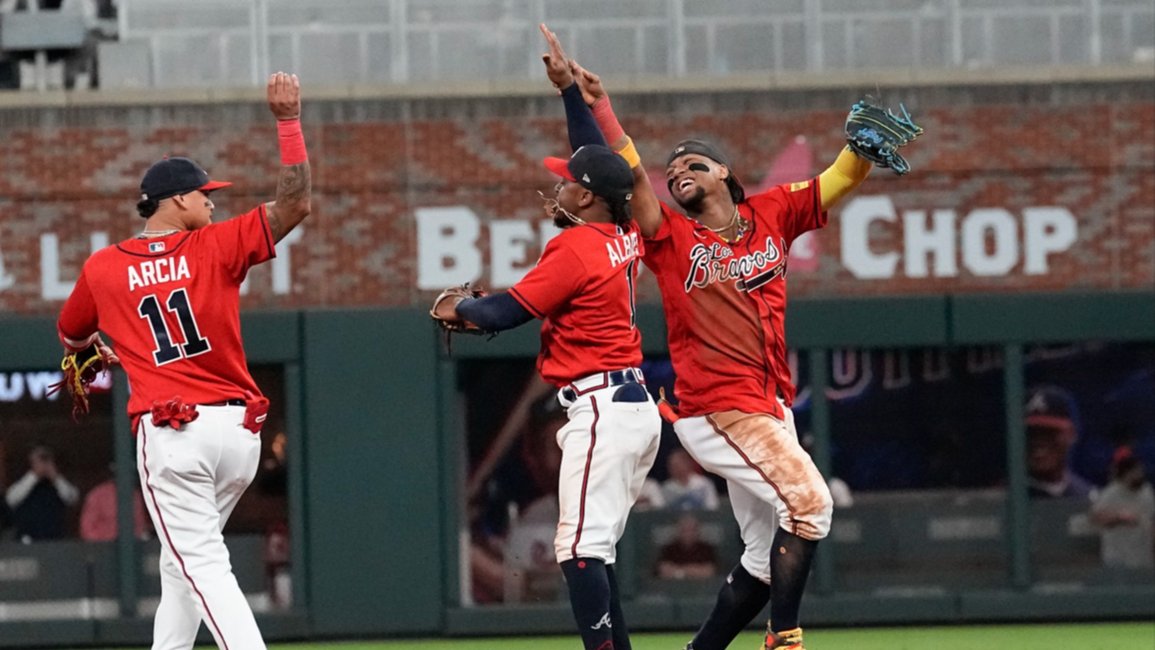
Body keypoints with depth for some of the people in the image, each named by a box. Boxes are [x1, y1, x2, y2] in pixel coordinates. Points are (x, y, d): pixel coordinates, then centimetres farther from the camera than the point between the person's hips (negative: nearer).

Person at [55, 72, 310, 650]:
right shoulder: (214, 247, 1)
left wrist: (94, 353, 49)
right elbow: (294, 202, -4)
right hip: (238, 429, 2)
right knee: (182, 560, 19)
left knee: (202, 565, -9)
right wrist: (288, 121, -1)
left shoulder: (102, 268, 6)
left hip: (169, 436, -2)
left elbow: (71, 337, 26)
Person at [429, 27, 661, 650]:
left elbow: (506, 312, -12)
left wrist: (458, 308, 8)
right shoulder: (625, 236, 11)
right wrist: (569, 89, 31)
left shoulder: (575, 247, -13)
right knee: (591, 550, 12)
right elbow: (601, 161, 27)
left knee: (581, 547, -15)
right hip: (637, 406, 10)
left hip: (601, 408, -10)